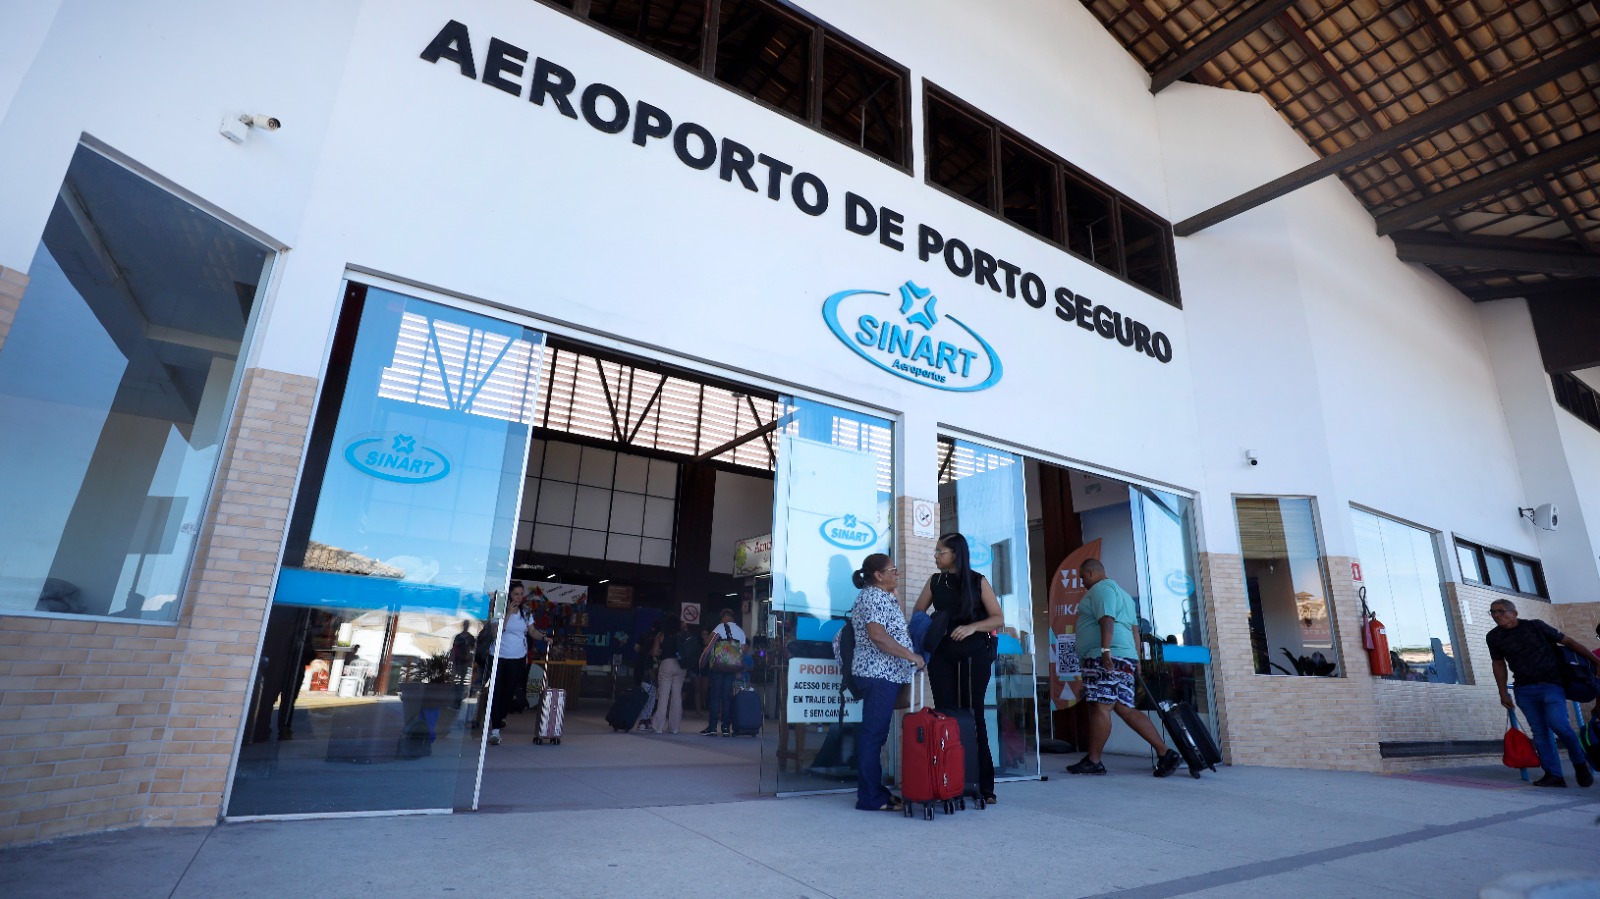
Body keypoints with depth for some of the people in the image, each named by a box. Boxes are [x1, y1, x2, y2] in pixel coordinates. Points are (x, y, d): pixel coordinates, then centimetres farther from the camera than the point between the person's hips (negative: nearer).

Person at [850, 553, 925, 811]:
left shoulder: (881, 596, 20)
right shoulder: (873, 596, -12)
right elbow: (878, 635, -22)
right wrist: (913, 656, -19)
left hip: (883, 674, 10)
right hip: (879, 674, -10)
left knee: (876, 734, 13)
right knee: (873, 735, -5)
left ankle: (874, 790, 20)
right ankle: (870, 797, 0)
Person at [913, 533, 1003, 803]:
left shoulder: (978, 581, 1)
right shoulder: (934, 582, 9)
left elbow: (999, 619, -2)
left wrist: (972, 627, -18)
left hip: (973, 655, -2)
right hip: (941, 656, 2)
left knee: (972, 716, -1)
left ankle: (984, 785, 6)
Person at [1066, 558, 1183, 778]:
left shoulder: (1101, 588, -3)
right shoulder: (1121, 593, 28)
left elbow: (1107, 620, -18)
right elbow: (1134, 630, 25)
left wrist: (1105, 650, -26)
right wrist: (1137, 659, 23)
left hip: (1105, 658, -11)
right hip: (1125, 658, 11)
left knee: (1099, 708, -8)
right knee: (1126, 710, 8)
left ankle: (1093, 761, -6)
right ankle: (1165, 752, 5)